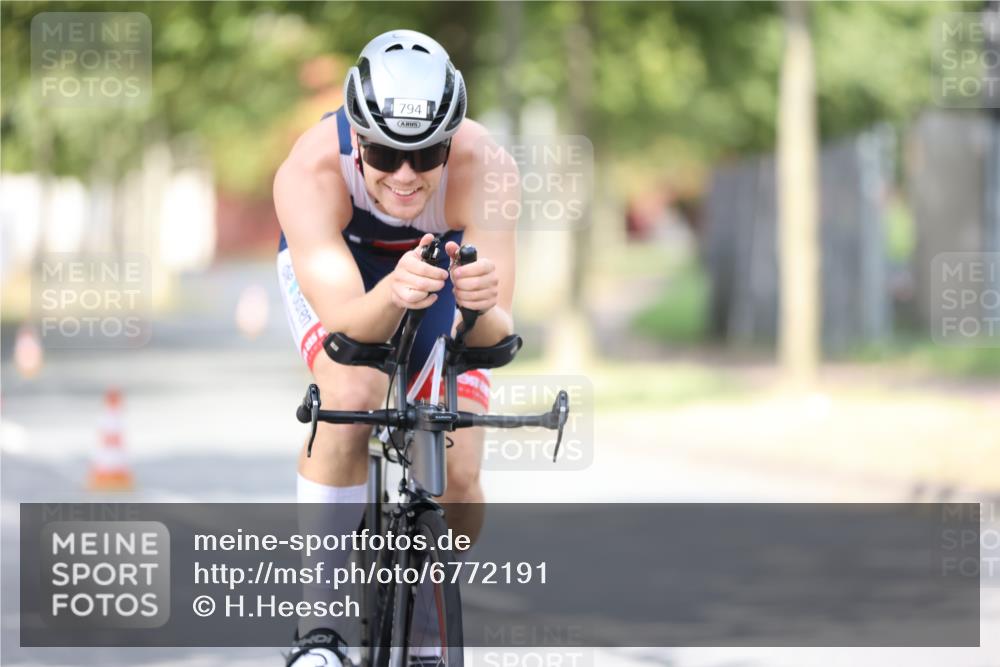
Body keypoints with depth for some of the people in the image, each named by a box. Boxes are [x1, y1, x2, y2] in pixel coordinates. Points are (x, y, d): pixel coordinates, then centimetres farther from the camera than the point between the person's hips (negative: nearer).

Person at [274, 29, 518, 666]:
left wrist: (483, 309, -64)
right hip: (336, 266, -1)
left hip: (439, 260, 1)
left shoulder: (486, 169, -38)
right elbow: (345, 320, -46)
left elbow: (497, 336, -40)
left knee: (458, 478, -13)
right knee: (352, 395, -33)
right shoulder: (310, 172, -39)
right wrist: (392, 295, -68)